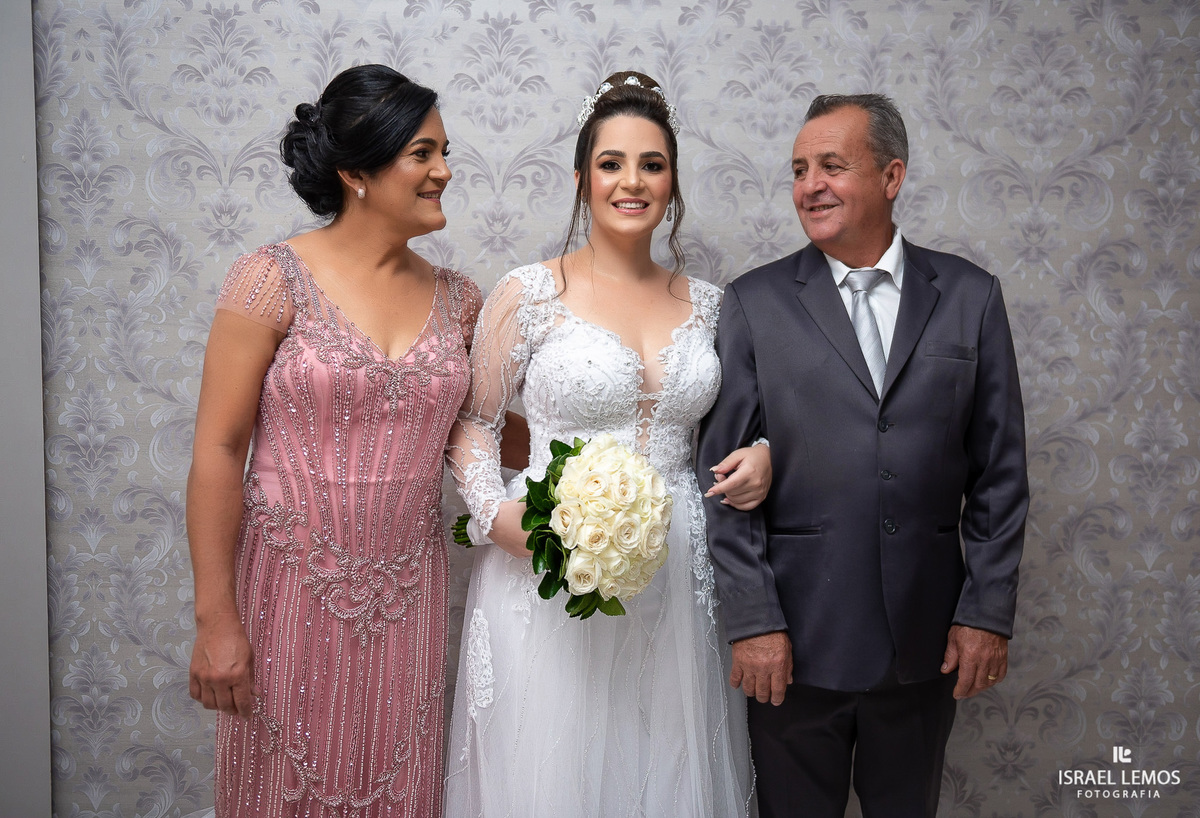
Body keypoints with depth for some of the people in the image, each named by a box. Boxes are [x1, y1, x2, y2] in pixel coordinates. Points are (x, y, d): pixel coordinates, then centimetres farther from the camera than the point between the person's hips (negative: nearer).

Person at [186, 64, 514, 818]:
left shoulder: (457, 300, 3)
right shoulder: (273, 281, -10)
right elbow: (218, 452, -10)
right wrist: (216, 621, -11)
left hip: (407, 599, 4)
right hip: (294, 591, -3)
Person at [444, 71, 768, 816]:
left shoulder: (706, 303, 6)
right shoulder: (531, 294, -5)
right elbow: (472, 420, 0)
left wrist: (760, 453, -3)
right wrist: (497, 512, -15)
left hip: (674, 579, 4)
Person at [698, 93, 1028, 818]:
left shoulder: (969, 296, 2)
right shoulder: (755, 302, -2)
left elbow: (1000, 470, 3)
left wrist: (989, 613, -1)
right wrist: (752, 621, -9)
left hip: (926, 640, 2)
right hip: (797, 636, -1)